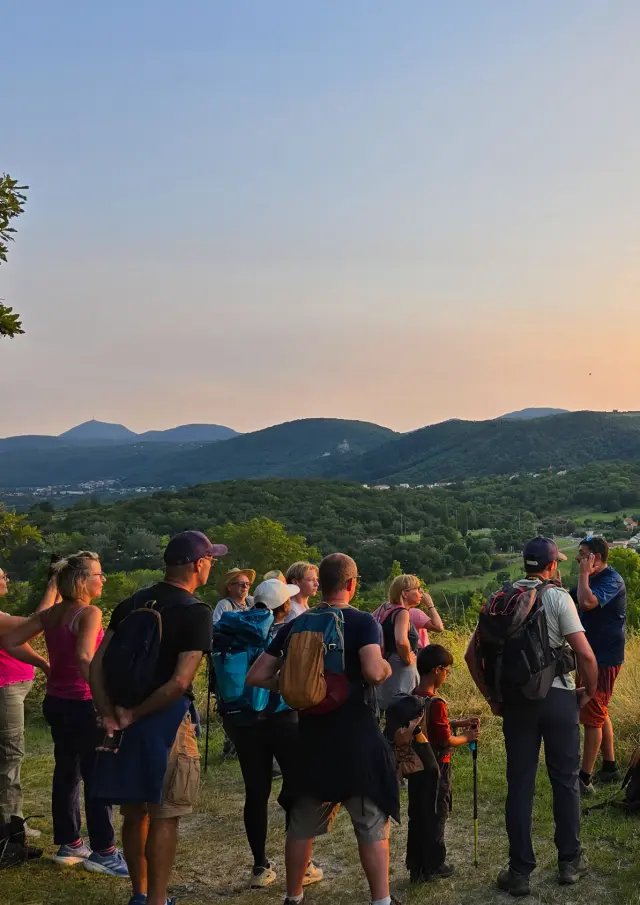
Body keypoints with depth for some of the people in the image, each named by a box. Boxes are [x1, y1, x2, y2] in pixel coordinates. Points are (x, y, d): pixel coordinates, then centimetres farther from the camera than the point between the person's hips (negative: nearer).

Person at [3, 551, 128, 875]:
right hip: (82, 705, -8)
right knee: (97, 777, 0)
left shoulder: (52, 613, 6)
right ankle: (102, 852, 6)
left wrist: (44, 664, 11)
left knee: (66, 772, 17)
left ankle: (68, 844, 27)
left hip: (56, 702, 8)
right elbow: (84, 658, -31)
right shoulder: (89, 613, -17)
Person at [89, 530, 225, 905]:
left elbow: (97, 664, 2)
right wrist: (135, 716, -12)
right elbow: (179, 682, -21)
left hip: (125, 720, 6)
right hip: (166, 720, -6)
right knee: (164, 815, 6)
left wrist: (109, 714, -3)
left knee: (135, 812, 18)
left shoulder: (131, 604, 6)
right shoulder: (196, 612, -12)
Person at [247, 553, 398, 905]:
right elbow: (373, 672, -26)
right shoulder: (363, 622, -9)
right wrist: (388, 667, -4)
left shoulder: (296, 626, 3)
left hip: (312, 739, 4)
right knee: (372, 824, 7)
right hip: (358, 739, -4)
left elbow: (256, 676, 1)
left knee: (302, 824, 18)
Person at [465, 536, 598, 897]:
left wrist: (492, 697, 11)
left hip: (515, 701, 3)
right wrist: (589, 691, 1)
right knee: (566, 781, 13)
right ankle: (570, 862, 24)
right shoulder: (558, 597, -8)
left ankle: (520, 871, 12)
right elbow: (585, 654, -15)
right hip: (558, 697, -3)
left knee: (519, 785, 8)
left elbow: (472, 654, 5)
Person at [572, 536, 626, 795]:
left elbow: (587, 602, -36)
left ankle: (584, 779, -1)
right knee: (599, 714, 19)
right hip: (592, 656, 10)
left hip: (604, 659, -10)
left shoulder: (612, 580, -19)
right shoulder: (593, 580, 11)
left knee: (592, 717, -6)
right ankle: (610, 768, 31)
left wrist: (584, 574, -25)